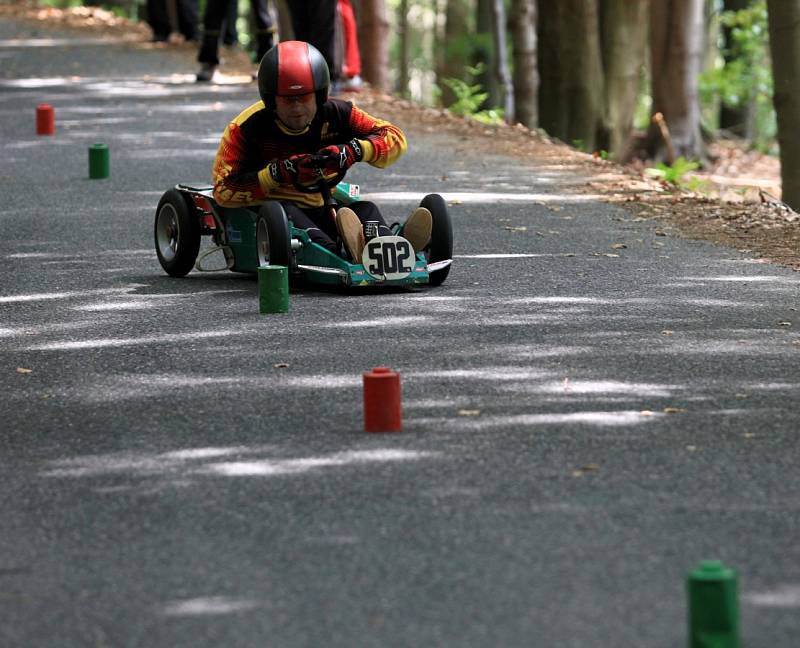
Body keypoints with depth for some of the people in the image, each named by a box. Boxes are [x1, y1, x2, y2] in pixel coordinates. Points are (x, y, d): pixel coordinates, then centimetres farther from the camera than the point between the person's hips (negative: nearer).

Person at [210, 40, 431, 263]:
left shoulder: (336, 115, 4)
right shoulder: (247, 128, -6)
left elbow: (394, 138, 1)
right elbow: (223, 190, -13)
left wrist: (354, 151, -19)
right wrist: (276, 173, -25)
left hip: (321, 214, 4)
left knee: (366, 209, -22)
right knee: (282, 211, -36)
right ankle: (336, 254, -67)